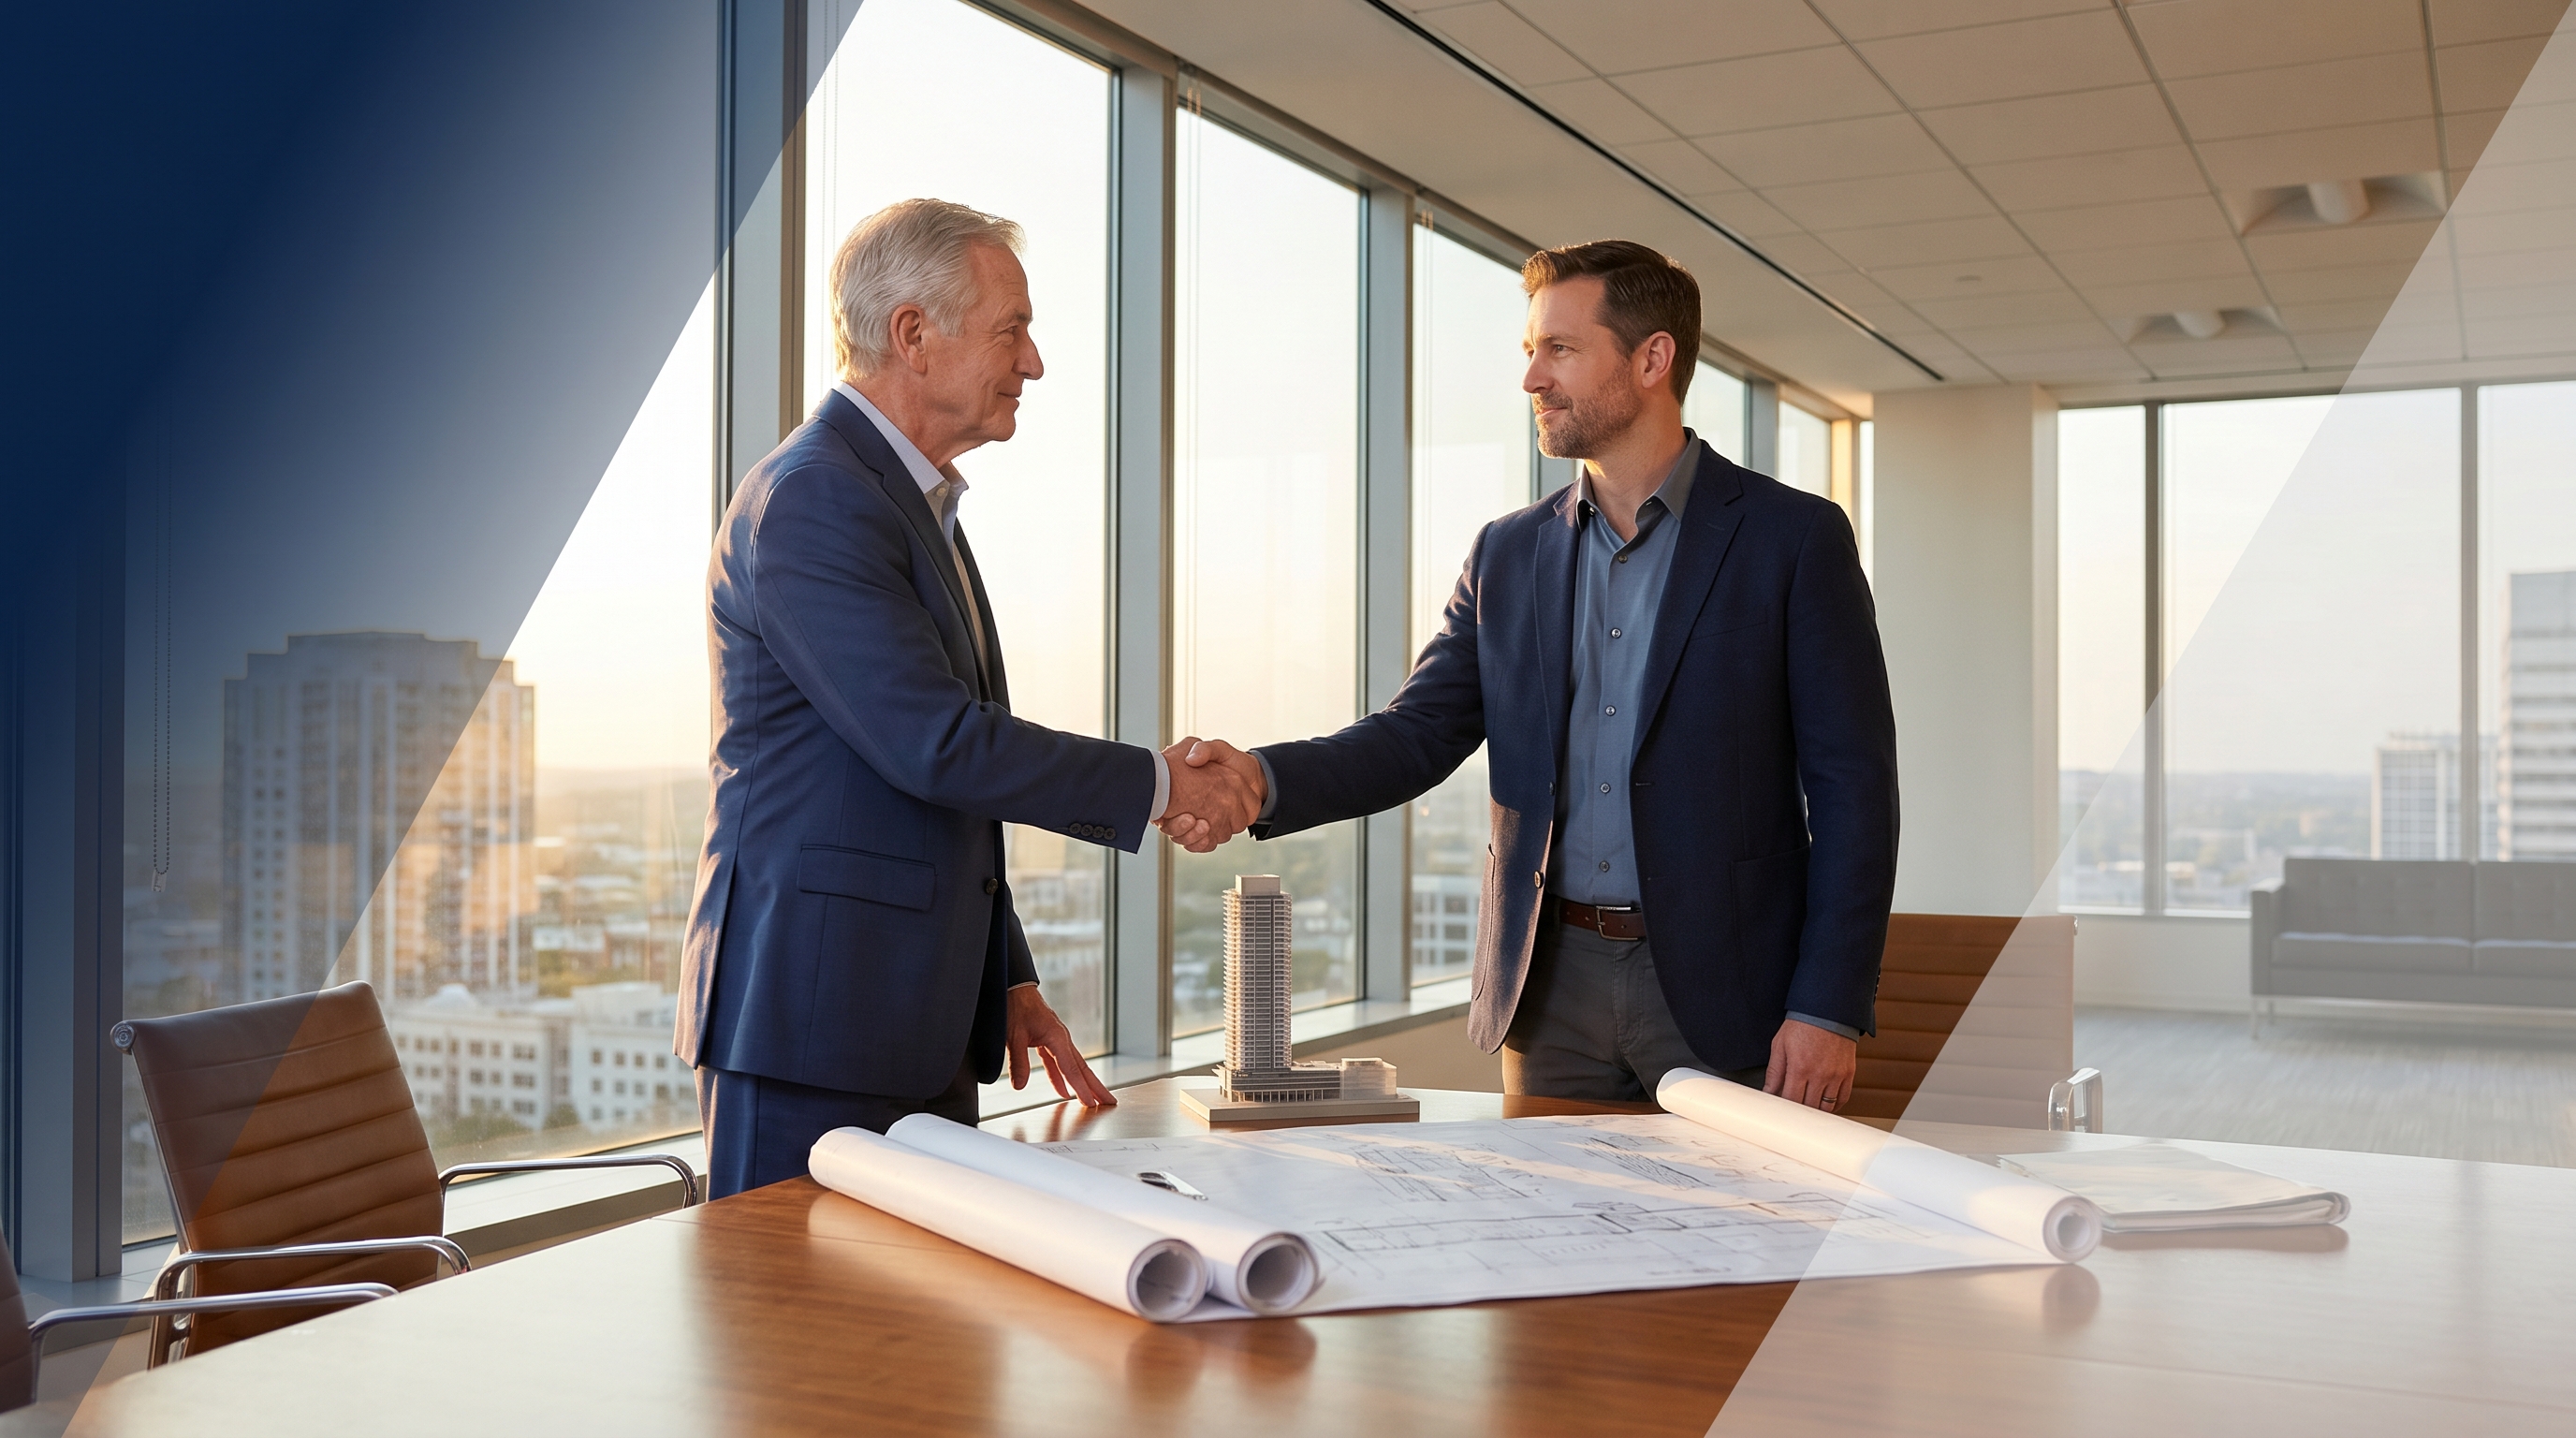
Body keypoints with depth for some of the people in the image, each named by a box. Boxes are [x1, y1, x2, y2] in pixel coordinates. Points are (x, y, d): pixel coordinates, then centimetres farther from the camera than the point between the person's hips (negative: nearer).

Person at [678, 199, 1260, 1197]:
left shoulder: (917, 505, 18)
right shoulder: (808, 499, -13)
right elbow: (936, 743, -22)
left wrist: (1008, 983, 17)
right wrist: (1154, 783, -11)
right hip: (811, 1016, -9)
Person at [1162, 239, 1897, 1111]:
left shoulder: (1793, 538, -4)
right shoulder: (1508, 555, 10)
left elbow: (1852, 785, -6)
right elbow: (1417, 735, 5)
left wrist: (1827, 1009, -12)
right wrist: (1264, 780, -15)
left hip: (1723, 989, -4)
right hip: (1551, 988, 4)